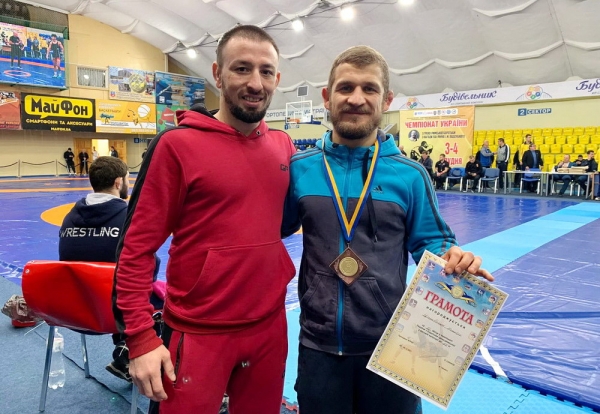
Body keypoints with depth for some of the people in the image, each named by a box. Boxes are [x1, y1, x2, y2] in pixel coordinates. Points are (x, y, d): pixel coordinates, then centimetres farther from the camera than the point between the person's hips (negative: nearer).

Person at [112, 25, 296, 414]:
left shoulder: (284, 145, 2)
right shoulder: (178, 144, -12)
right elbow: (137, 247, -11)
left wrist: (284, 268, 4)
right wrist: (140, 338, -13)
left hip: (270, 326, 5)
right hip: (198, 333, -4)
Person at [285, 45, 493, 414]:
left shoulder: (410, 175, -6)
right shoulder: (299, 168, -3)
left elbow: (429, 242, 2)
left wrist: (453, 259, -19)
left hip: (390, 344, 0)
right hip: (319, 344, 1)